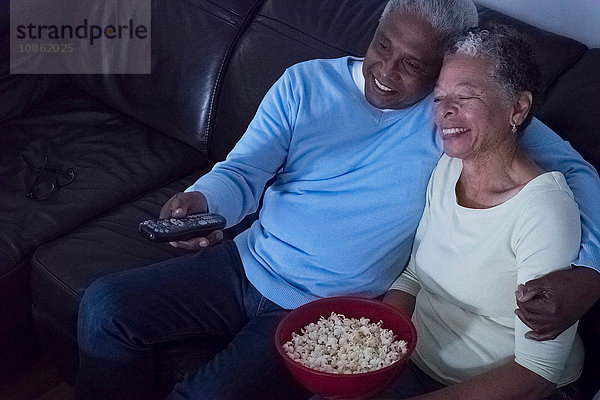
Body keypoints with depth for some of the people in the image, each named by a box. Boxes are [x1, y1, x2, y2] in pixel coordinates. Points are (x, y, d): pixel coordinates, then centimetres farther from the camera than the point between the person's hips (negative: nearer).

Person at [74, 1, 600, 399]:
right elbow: (245, 171, -5)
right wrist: (201, 201, -29)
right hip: (247, 264, 5)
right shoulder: (306, 83, 1)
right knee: (105, 306, -5)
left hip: (328, 313, -4)